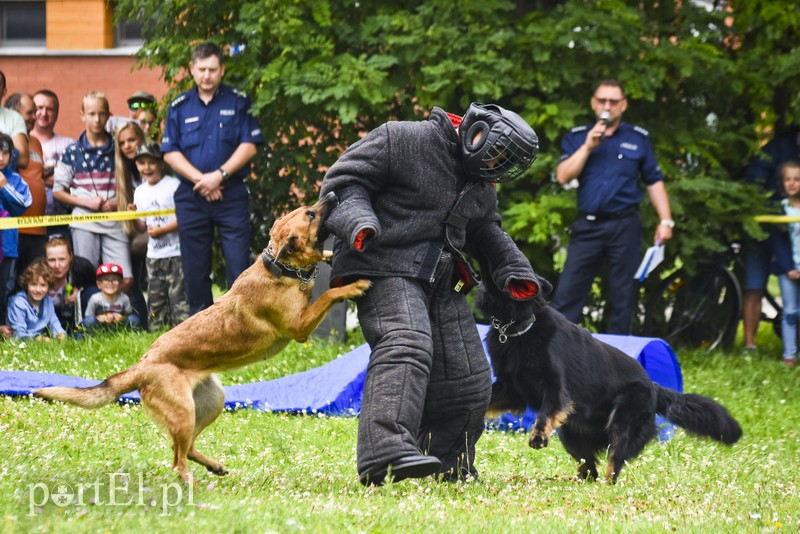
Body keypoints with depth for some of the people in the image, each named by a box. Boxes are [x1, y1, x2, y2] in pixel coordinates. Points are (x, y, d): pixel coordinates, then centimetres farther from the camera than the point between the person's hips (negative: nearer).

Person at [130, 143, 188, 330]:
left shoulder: (173, 185, -10)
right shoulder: (140, 192, 11)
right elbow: (143, 227, 15)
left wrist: (162, 230, -18)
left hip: (176, 253, -7)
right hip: (154, 255, 7)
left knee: (178, 294, -9)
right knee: (155, 298, 8)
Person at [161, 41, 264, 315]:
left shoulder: (238, 102, 5)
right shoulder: (180, 107, 9)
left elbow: (249, 145, -2)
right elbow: (170, 152, 3)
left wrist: (219, 175, -13)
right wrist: (200, 180, -9)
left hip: (231, 195, -2)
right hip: (191, 197, 2)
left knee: (239, 263, -8)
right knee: (195, 268, 4)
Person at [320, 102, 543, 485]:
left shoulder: (482, 189, 18)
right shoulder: (401, 141, -6)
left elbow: (485, 231, 33)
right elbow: (342, 182, -8)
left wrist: (512, 266, 17)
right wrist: (357, 220, -26)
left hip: (441, 281, 8)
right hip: (386, 270, -8)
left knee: (469, 379, 8)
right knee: (406, 346, -32)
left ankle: (449, 470, 26)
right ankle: (385, 452, -48)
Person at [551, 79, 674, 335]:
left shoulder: (638, 138, 8)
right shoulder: (577, 137, 9)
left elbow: (654, 181, 10)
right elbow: (563, 176, -3)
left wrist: (665, 220, 1)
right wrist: (588, 146, -11)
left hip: (624, 225, 0)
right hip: (587, 226, 0)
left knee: (623, 298, 3)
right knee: (567, 293, -4)